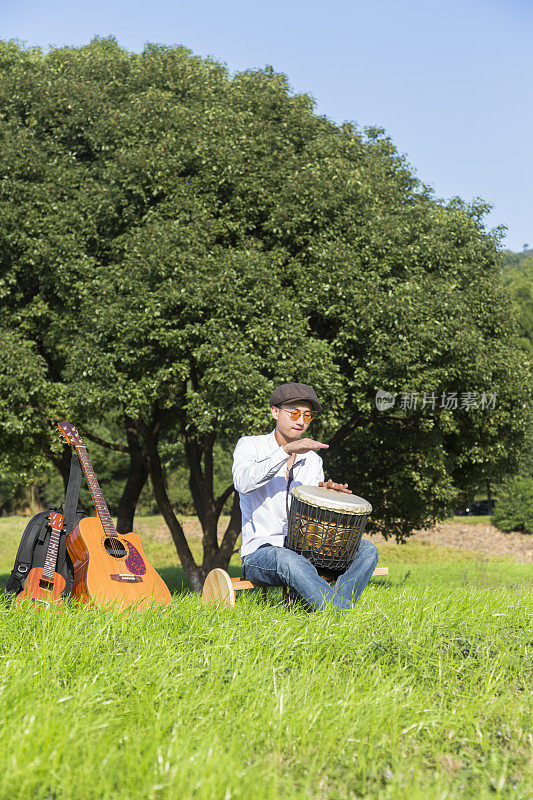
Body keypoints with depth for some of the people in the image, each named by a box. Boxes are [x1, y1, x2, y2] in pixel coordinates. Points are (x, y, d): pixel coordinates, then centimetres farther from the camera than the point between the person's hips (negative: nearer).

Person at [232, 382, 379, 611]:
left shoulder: (313, 460, 13)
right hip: (259, 554, -6)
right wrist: (286, 450, -29)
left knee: (365, 549, -14)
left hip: (304, 551, 6)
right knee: (289, 561, -39)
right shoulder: (250, 446, 0)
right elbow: (243, 483, -23)